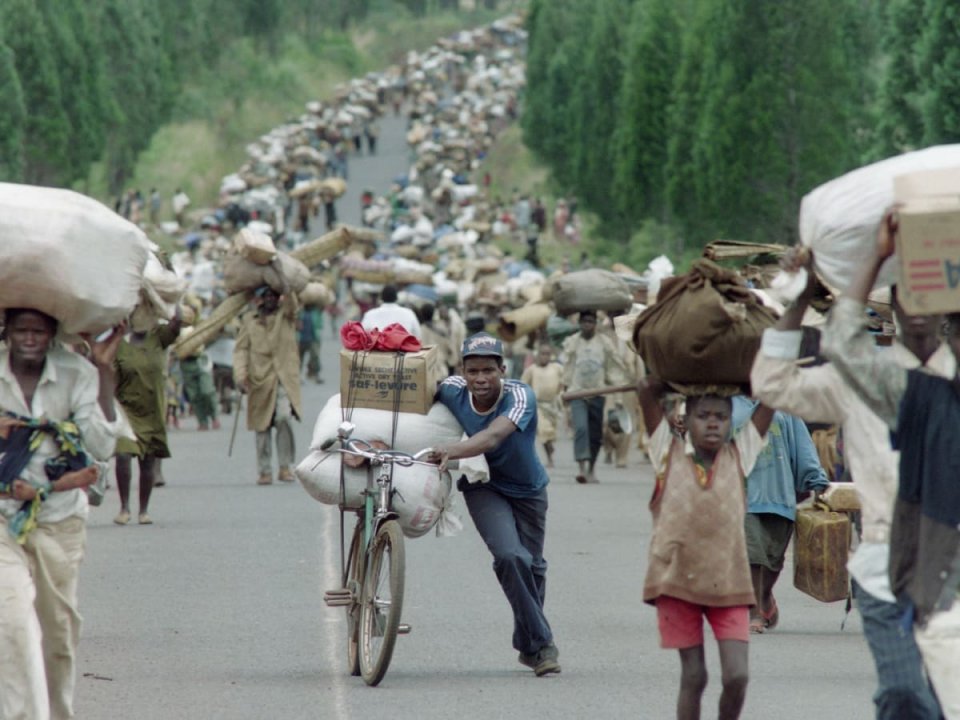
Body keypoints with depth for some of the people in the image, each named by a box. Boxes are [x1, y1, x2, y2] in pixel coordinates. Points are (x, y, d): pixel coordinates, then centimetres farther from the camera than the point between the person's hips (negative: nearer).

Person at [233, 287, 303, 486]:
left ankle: (285, 467, -10)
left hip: (284, 379, -1)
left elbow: (291, 302, -10)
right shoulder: (249, 320, 12)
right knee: (262, 426, 2)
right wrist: (240, 375, -7)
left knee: (284, 417, -20)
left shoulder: (286, 315, 12)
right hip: (260, 380, 1)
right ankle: (265, 471, 12)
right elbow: (241, 349, 6)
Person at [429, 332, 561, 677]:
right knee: (510, 557, -22)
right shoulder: (452, 391, -22)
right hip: (484, 488, 0)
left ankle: (528, 646, 36)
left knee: (533, 564, 12)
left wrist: (454, 451, -62)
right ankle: (542, 643, -10)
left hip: (528, 489, 0)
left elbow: (493, 437, -48)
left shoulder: (520, 396, -31)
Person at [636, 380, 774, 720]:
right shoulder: (670, 454, -1)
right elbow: (646, 389, -6)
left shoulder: (738, 456, 3)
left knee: (737, 676, -7)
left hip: (728, 583, 1)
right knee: (693, 676, 4)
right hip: (677, 580, -1)